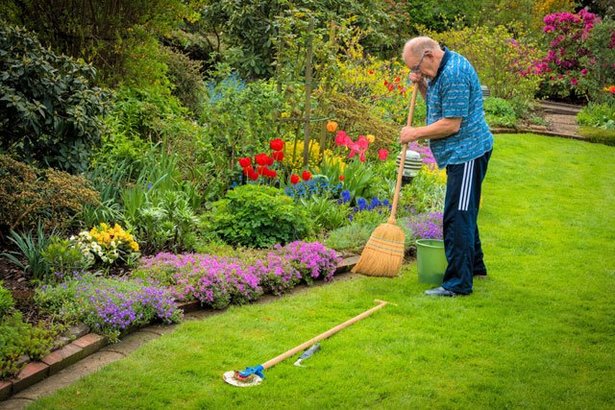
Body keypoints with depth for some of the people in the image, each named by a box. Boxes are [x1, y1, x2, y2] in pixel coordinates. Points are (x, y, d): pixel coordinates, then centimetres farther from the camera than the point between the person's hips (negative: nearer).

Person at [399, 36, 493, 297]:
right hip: (460, 154, 11)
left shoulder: (454, 74, -21)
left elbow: (451, 124, -24)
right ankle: (474, 266, 36)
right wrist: (421, 86, 6)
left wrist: (415, 134, -14)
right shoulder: (442, 69, 12)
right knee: (463, 214, 21)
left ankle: (458, 283, -9)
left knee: (457, 217, -11)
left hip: (467, 152, -11)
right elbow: (437, 105, 24)